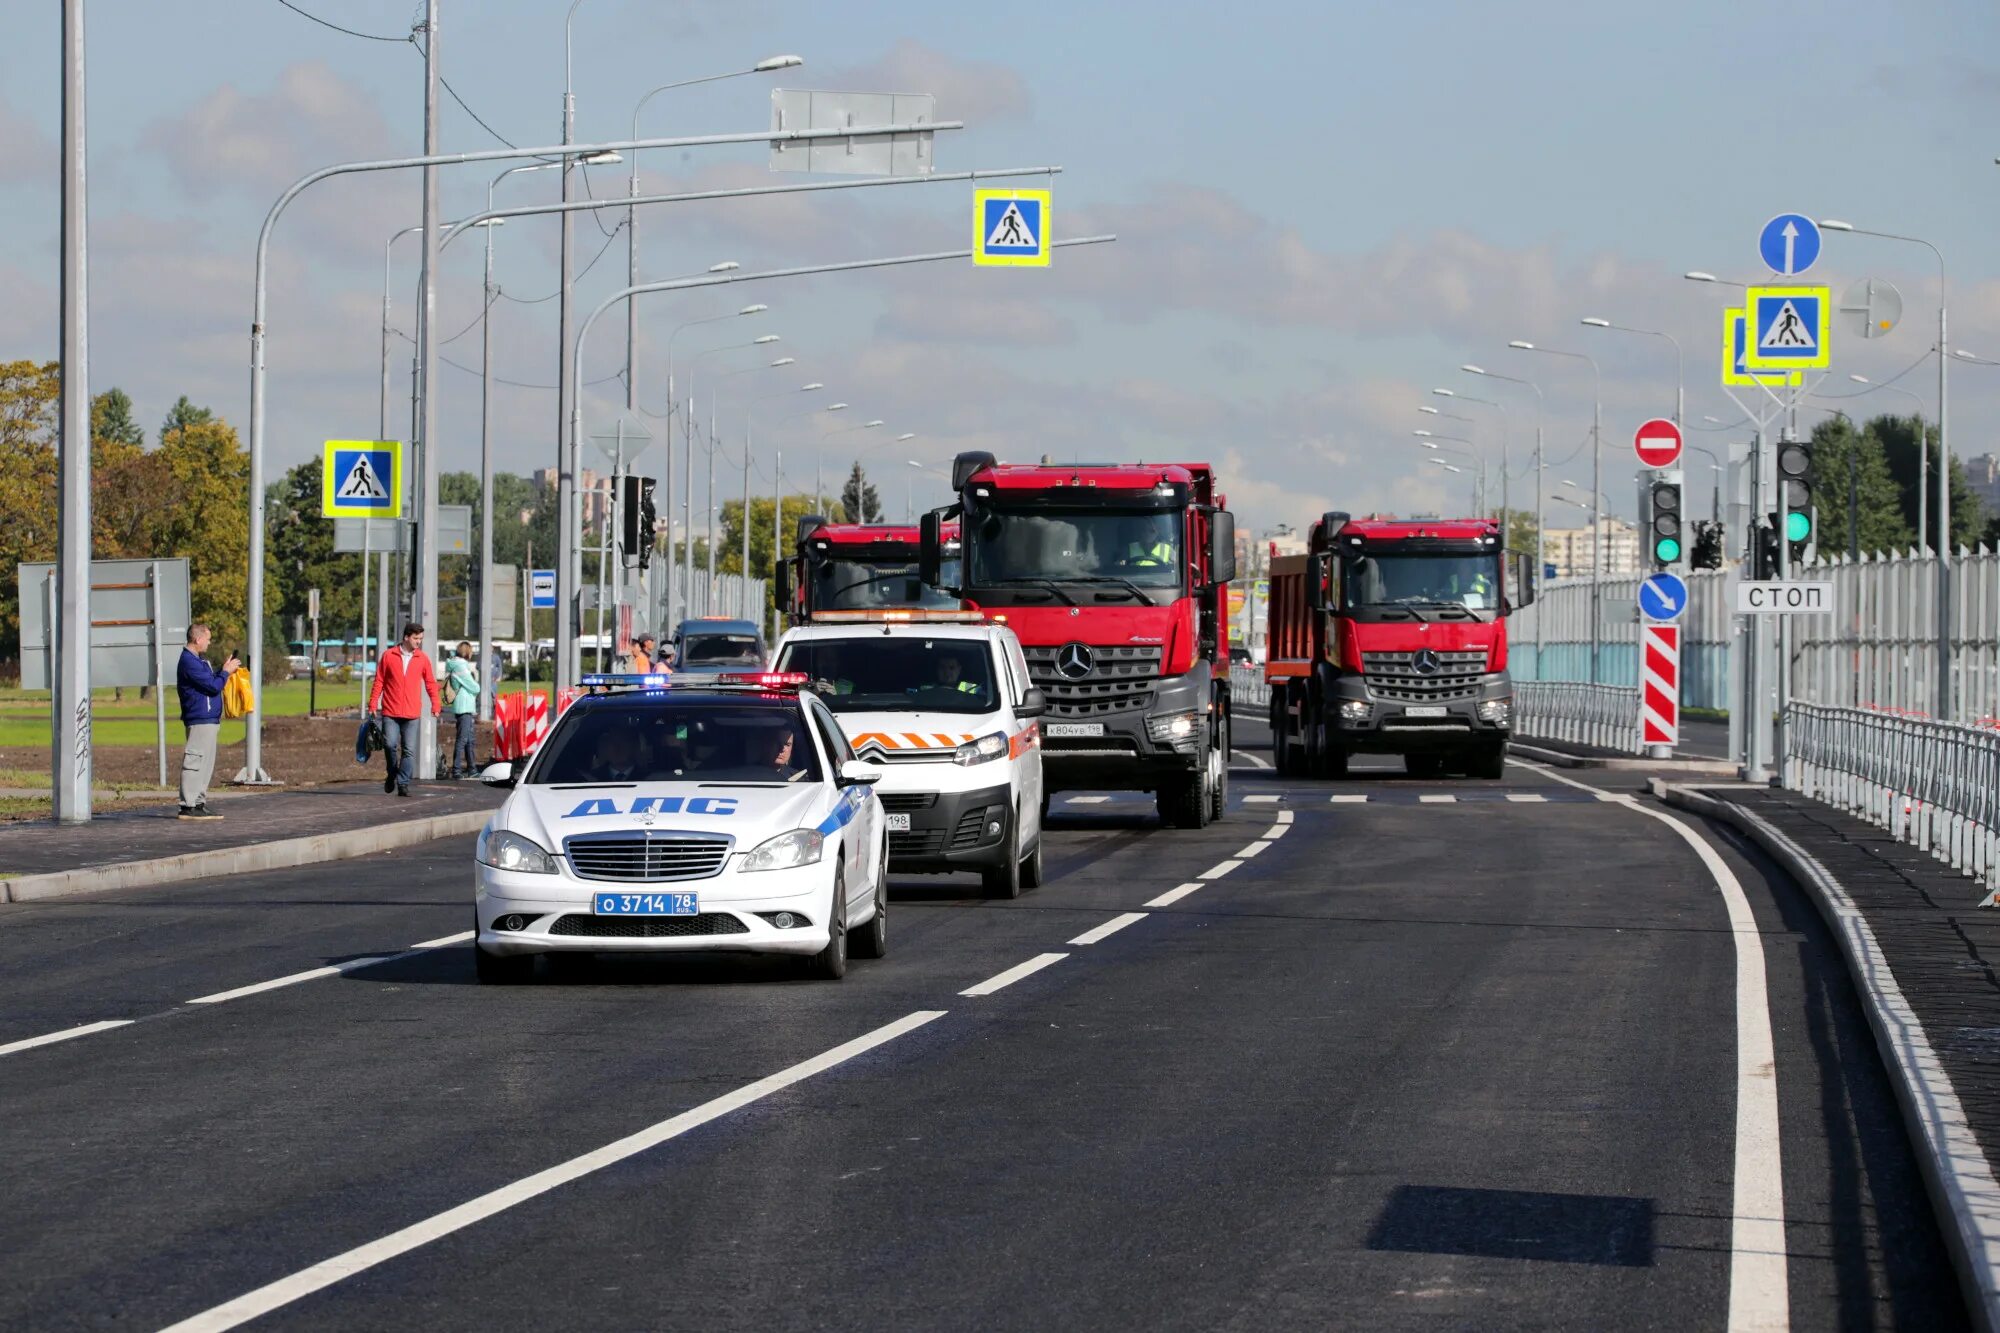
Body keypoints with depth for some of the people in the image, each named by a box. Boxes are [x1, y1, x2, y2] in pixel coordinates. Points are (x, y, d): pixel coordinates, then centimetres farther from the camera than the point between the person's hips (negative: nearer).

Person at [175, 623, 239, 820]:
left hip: (208, 720, 11)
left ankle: (199, 803, 17)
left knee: (205, 765, 13)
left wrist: (223, 669, 13)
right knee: (195, 762, -10)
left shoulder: (196, 661, 18)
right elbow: (214, 686, -18)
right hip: (200, 720, -11)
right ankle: (188, 806, -11)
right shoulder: (190, 663, -16)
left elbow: (209, 682, 22)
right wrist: (226, 671, -4)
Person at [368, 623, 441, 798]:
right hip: (390, 711, -1)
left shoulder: (423, 658, 5)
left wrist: (435, 704, 1)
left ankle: (403, 784, 4)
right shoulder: (389, 656, 1)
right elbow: (379, 681, 5)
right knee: (390, 744, -9)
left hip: (411, 713, 1)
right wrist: (373, 704, 2)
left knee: (409, 750, -2)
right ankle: (392, 774, 16)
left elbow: (430, 683, 9)